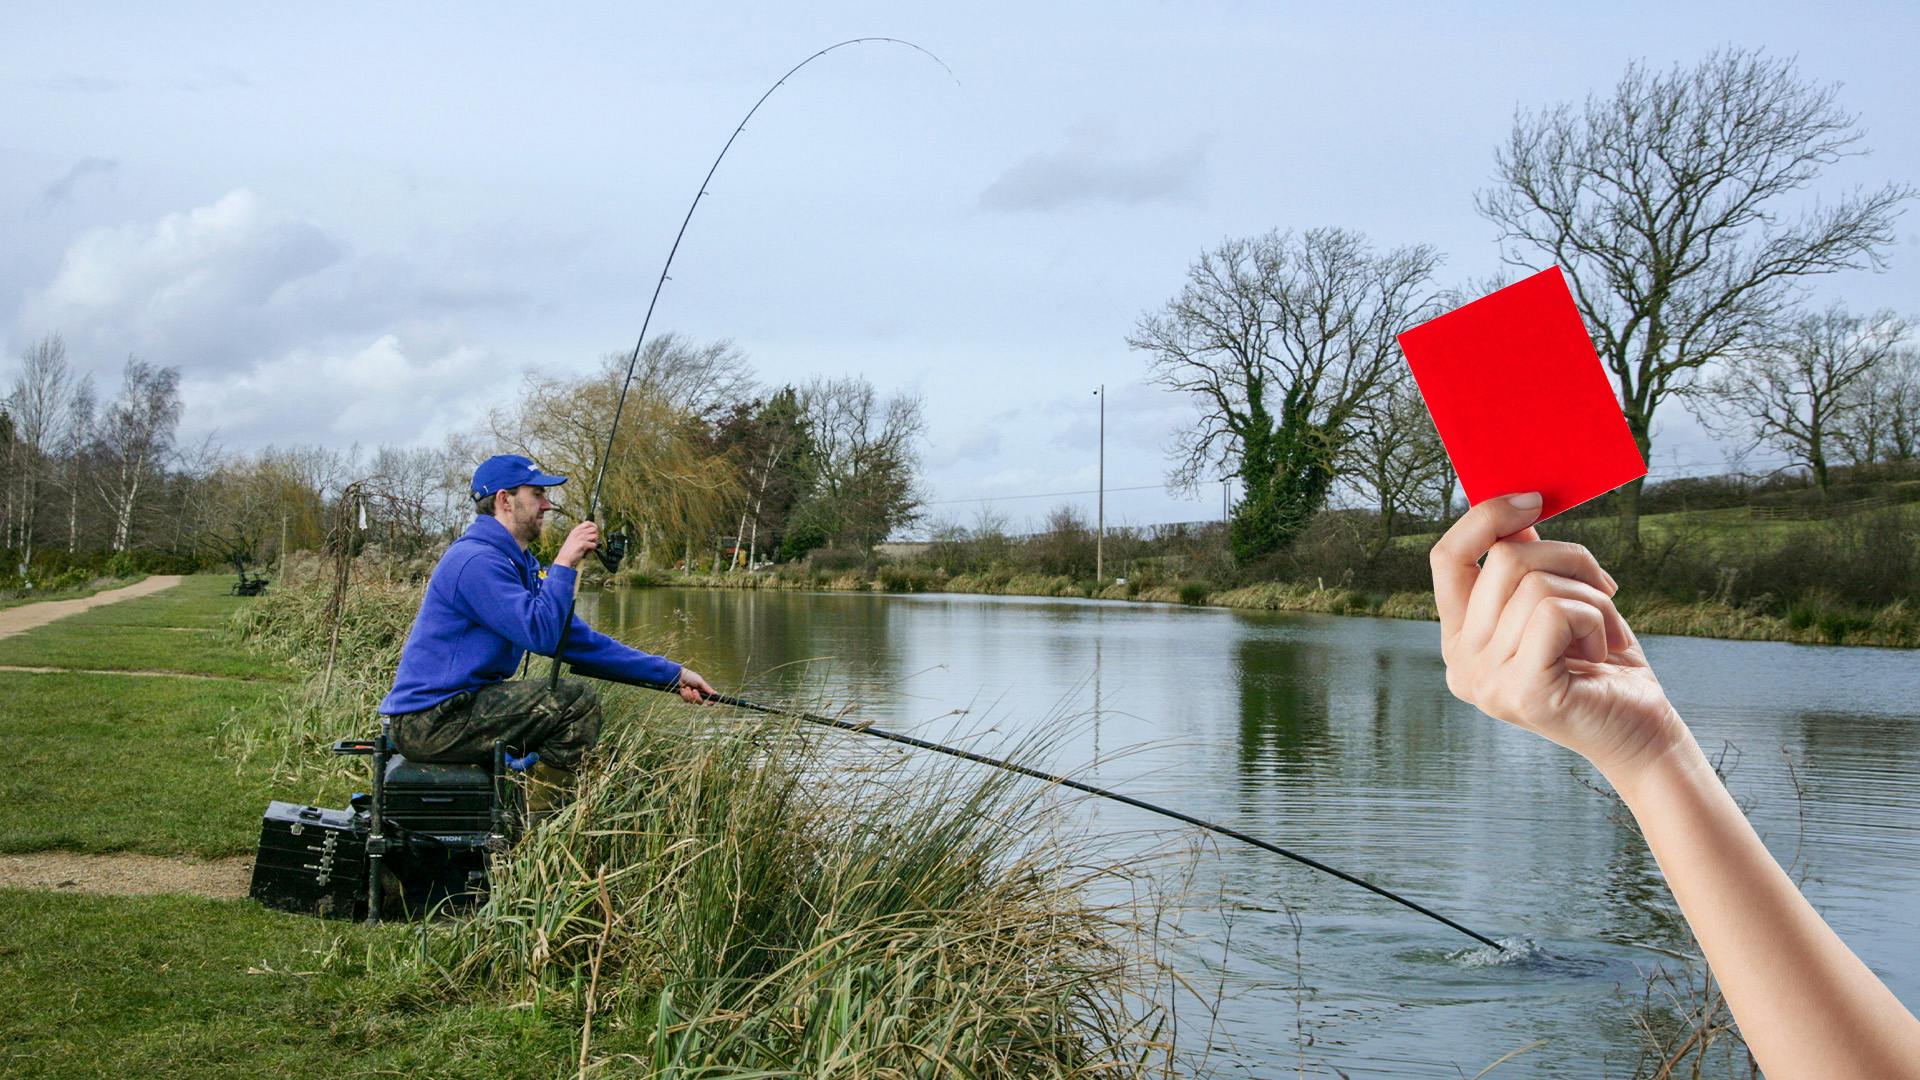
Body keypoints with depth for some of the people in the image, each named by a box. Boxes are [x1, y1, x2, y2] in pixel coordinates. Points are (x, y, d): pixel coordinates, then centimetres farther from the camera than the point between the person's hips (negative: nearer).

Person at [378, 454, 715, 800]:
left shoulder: (521, 563, 15)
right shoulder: (477, 560, -16)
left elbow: (581, 642, 14)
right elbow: (541, 634, -27)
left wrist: (672, 674, 9)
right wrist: (565, 563, -20)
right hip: (431, 720, -11)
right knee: (578, 701, -18)